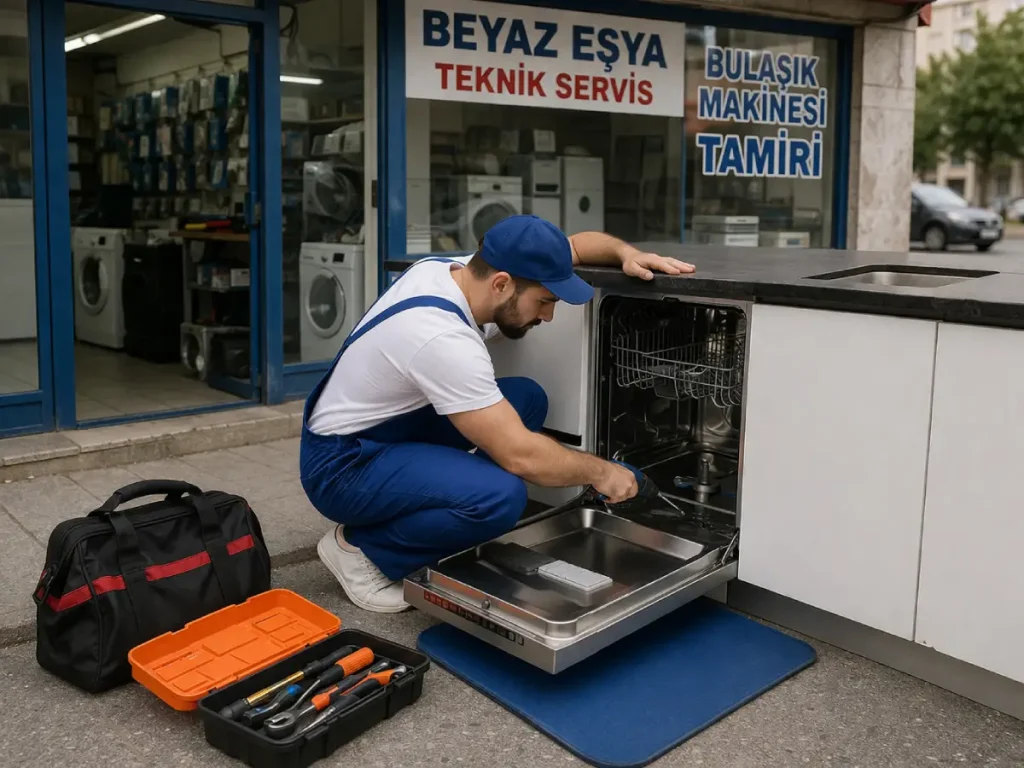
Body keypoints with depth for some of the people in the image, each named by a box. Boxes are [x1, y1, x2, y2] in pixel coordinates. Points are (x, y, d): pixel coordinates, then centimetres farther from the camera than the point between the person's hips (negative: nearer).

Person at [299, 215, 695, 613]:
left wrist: (626, 252, -12)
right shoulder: (443, 338, -33)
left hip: (393, 429, 10)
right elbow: (519, 454, -30)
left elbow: (573, 244, 8)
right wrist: (599, 471, -14)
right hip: (344, 466, -10)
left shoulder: (464, 269, -6)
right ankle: (360, 548, -6)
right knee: (501, 496, -31)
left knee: (526, 398, -1)